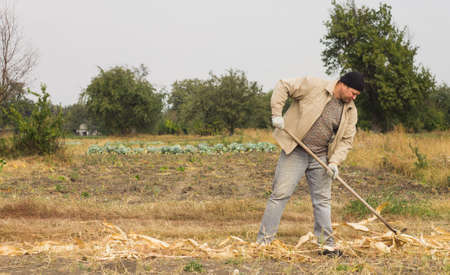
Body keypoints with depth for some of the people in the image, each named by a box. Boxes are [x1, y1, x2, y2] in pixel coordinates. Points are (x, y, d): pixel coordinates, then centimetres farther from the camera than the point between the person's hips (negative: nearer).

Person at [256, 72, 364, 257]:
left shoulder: (350, 111, 6)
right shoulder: (314, 86, -10)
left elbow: (346, 140, 7)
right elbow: (283, 87, -7)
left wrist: (335, 161, -8)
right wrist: (276, 114, -17)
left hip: (321, 158, 5)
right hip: (295, 152, -5)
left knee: (323, 200, 8)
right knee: (280, 194, -6)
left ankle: (327, 244, 17)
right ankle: (263, 241, -1)